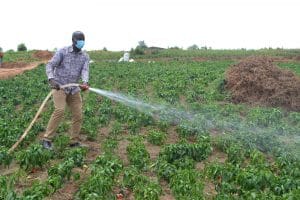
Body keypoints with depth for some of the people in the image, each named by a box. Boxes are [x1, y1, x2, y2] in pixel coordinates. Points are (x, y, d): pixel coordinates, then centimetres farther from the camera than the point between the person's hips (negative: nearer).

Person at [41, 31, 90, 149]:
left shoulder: (85, 56, 4)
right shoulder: (62, 52, -6)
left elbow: (85, 71, -13)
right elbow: (50, 65, -14)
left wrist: (85, 82, -35)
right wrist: (51, 80, -33)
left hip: (74, 89, 5)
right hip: (59, 87, -5)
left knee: (78, 115, 2)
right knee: (59, 110, -23)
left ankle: (74, 141, 16)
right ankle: (47, 139, -14)